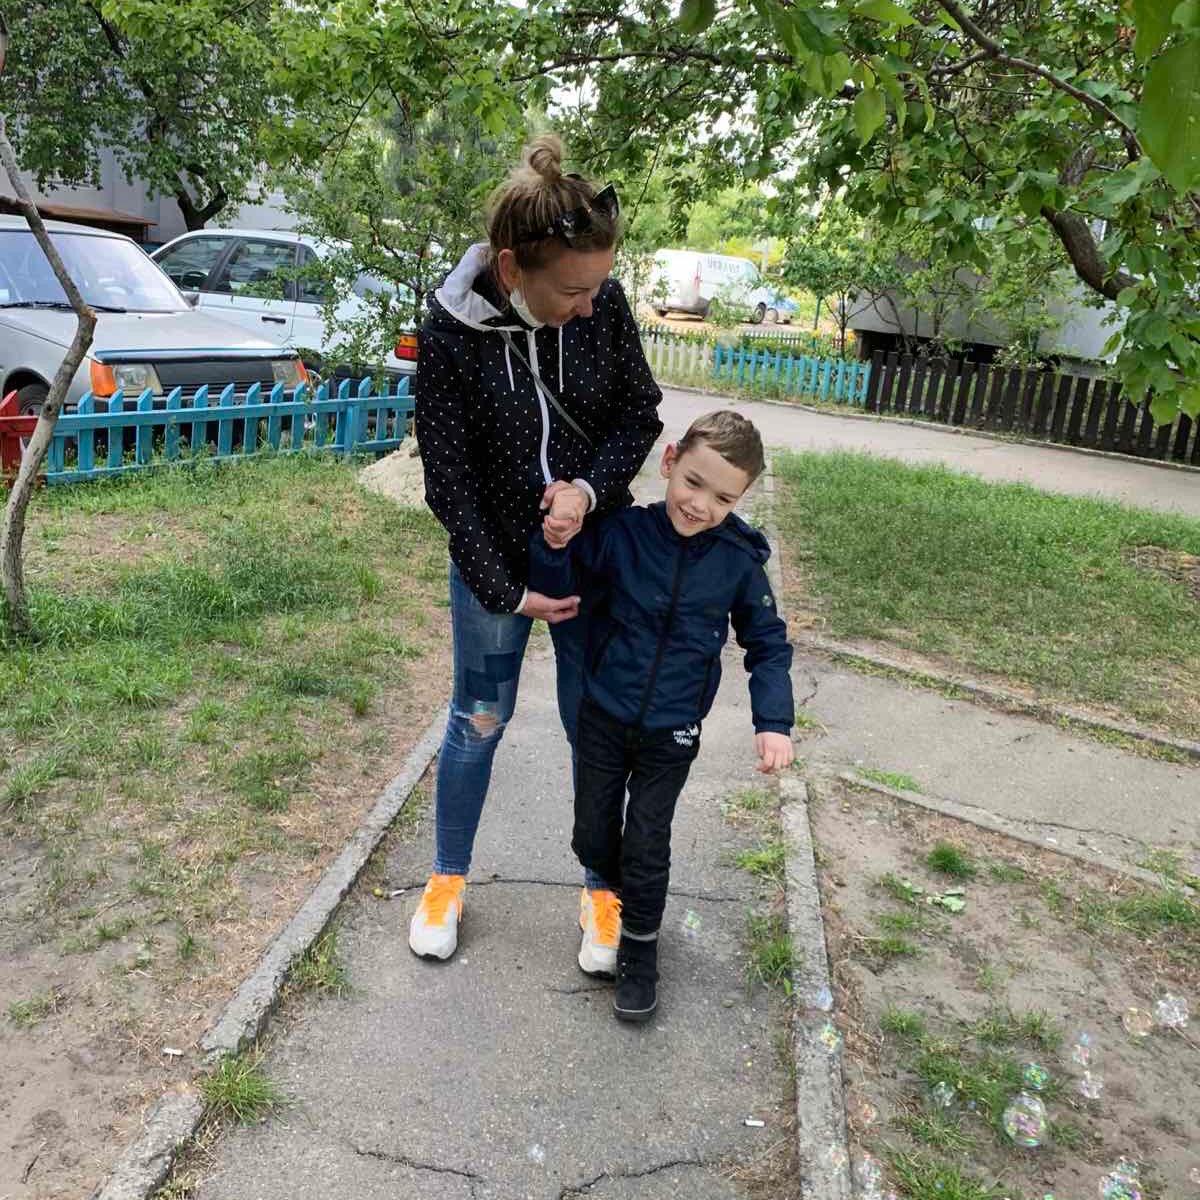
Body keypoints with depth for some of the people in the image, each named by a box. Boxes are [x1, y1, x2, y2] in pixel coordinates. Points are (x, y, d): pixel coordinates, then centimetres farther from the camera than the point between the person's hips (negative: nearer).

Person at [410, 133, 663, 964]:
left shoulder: (602, 303, -13)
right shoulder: (452, 332, -18)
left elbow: (642, 411, -2)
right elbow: (449, 480, -13)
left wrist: (590, 488, -20)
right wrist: (505, 591, -13)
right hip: (494, 562, -1)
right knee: (479, 720, 13)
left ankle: (602, 888, 32)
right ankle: (449, 878, 36)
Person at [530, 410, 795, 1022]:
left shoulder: (739, 562, -11)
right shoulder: (621, 532, -14)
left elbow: (768, 645, -1)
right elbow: (559, 587, -5)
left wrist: (773, 722, -12)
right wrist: (553, 544, -25)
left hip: (671, 732, -1)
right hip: (602, 717, 1)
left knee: (646, 844, 5)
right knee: (592, 835, 14)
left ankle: (639, 949, 30)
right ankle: (612, 906, 46)